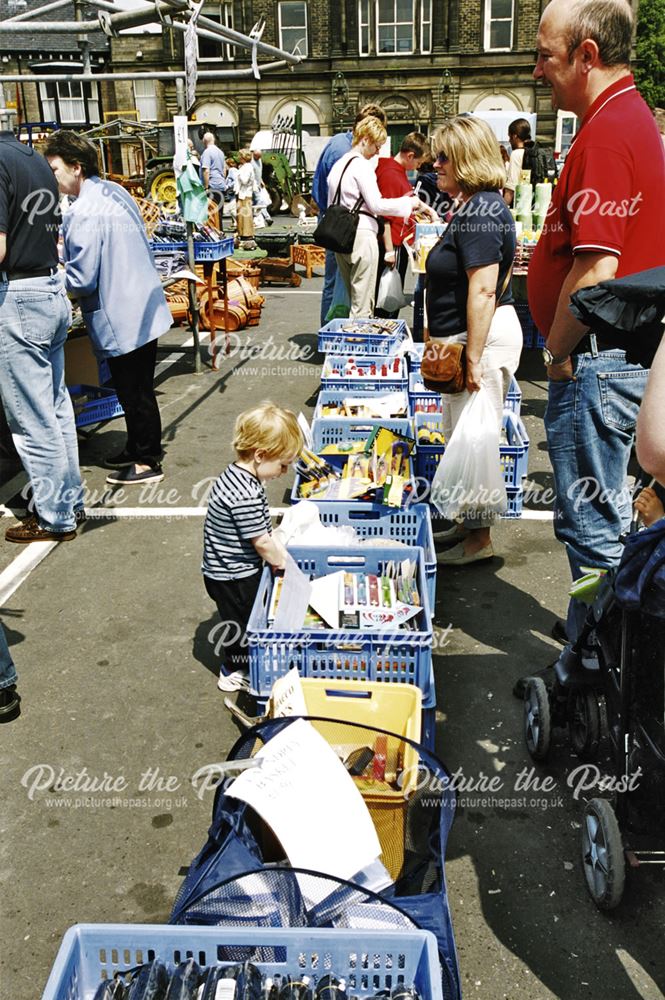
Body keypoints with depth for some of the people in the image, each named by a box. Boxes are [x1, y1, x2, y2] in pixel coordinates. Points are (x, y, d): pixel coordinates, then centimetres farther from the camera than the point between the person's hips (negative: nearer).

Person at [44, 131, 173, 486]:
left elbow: (81, 280, -20)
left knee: (134, 393, 4)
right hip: (144, 309, 9)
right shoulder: (115, 191, 8)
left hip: (120, 320, -9)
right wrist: (67, 256, 17)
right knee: (138, 389, 19)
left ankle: (147, 463, 16)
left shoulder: (83, 212, -21)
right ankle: (138, 448, 33)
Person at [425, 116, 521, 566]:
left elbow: (483, 290, -25)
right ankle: (470, 523, 30)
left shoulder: (479, 212, -18)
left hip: (484, 338, -11)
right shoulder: (475, 205, 15)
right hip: (470, 339, 11)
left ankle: (479, 541, 11)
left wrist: (474, 357, -25)